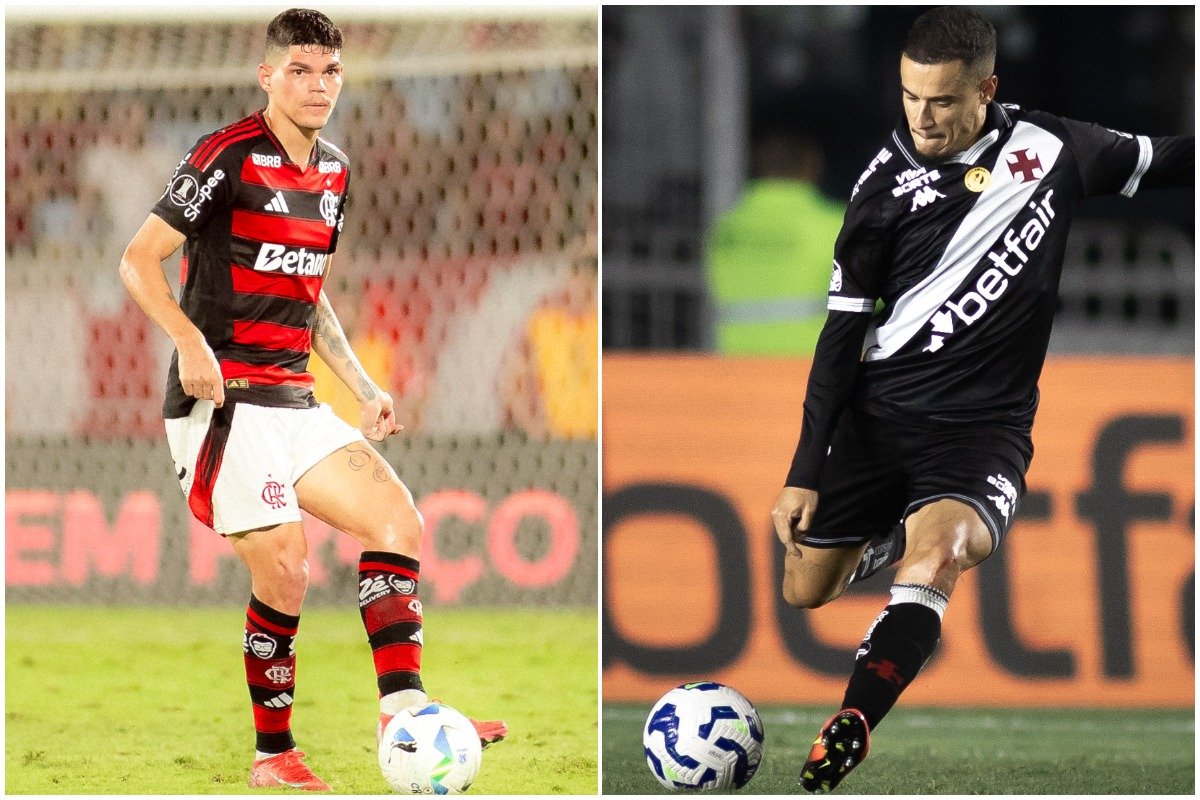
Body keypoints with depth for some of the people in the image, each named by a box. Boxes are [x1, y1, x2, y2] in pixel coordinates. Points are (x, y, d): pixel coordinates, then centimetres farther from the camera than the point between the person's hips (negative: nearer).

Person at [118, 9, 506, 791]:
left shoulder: (334, 171, 14)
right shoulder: (228, 156, -9)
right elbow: (140, 260, -11)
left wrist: (363, 386, 18)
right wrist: (190, 341, -26)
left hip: (295, 401, 8)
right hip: (223, 399, -8)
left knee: (398, 520, -4)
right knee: (285, 570, -13)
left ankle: (403, 709, -4)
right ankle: (273, 755, 0)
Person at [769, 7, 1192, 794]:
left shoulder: (1050, 147, -2)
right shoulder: (888, 182, -5)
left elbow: (1168, 160, 15)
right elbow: (844, 330, -1)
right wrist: (806, 474, -4)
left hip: (985, 426, -2)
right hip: (879, 414, 2)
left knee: (935, 556, -30)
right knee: (804, 593, 6)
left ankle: (847, 734, -44)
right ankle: (888, 532, 41)